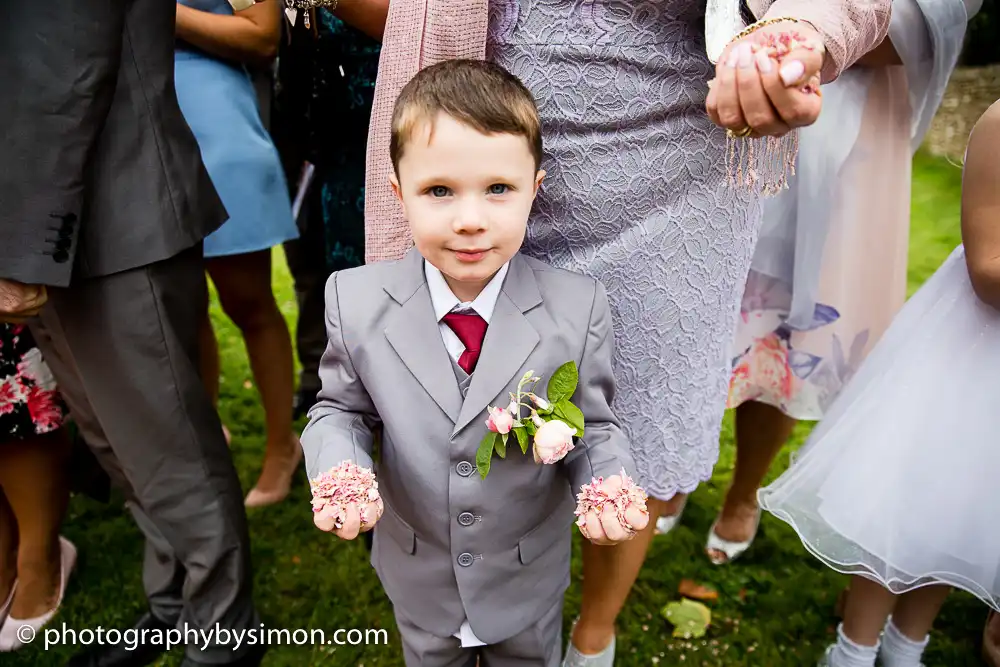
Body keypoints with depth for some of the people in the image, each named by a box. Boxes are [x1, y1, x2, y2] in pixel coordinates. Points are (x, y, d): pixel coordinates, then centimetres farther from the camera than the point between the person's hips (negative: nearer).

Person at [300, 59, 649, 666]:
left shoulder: (578, 308, -21)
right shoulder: (356, 302, -19)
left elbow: (595, 425, -11)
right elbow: (342, 409, -6)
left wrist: (609, 486, -31)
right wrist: (339, 474, -25)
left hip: (530, 578, 0)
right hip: (416, 576, 1)